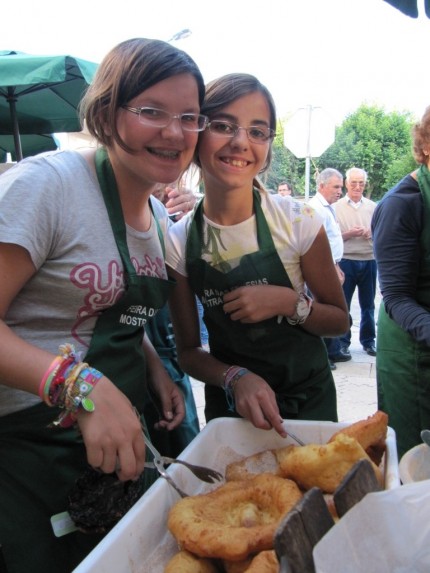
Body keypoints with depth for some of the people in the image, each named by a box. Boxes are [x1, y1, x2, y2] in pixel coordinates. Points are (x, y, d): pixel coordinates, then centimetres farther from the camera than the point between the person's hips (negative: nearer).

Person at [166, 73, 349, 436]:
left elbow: (339, 321, -6)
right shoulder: (179, 241, -13)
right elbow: (189, 351, -6)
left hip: (306, 397, -1)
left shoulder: (299, 221, -17)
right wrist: (235, 377, -25)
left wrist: (289, 302, -25)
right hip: (227, 403, 1)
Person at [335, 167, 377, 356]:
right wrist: (349, 234, -18)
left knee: (368, 304, 11)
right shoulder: (337, 207, -1)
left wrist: (373, 233, -10)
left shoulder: (372, 206, 8)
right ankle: (343, 342, 15)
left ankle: (368, 341, 23)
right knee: (343, 304, 4)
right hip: (346, 261, -3)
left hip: (369, 261, 3)